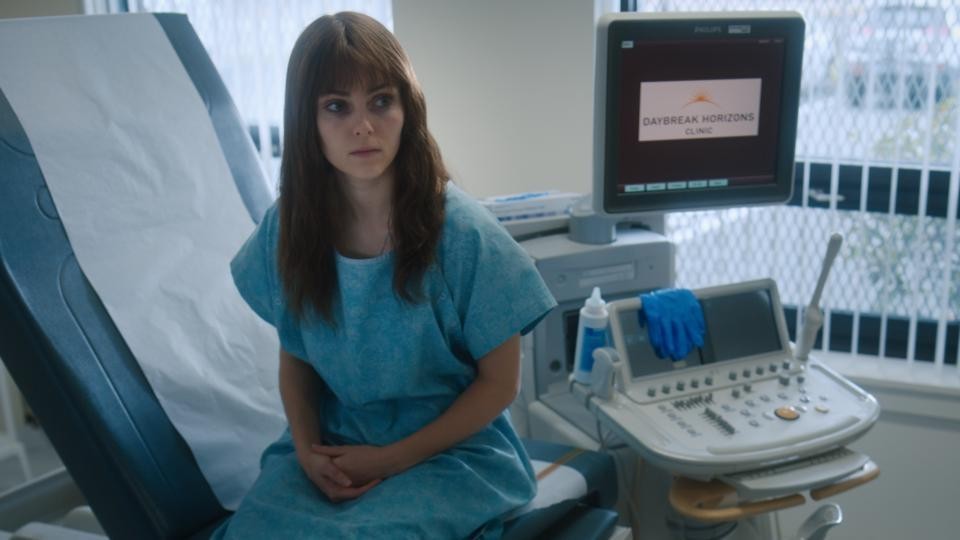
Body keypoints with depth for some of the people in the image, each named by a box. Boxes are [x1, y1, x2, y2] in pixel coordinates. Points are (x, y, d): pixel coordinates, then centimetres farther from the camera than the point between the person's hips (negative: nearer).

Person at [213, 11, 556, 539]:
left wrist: (396, 458, -13)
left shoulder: (464, 233, -16)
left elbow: (499, 383, -8)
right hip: (332, 441, 3)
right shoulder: (288, 227, -5)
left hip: (451, 450, -3)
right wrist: (308, 449, -10)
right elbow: (295, 358, 8)